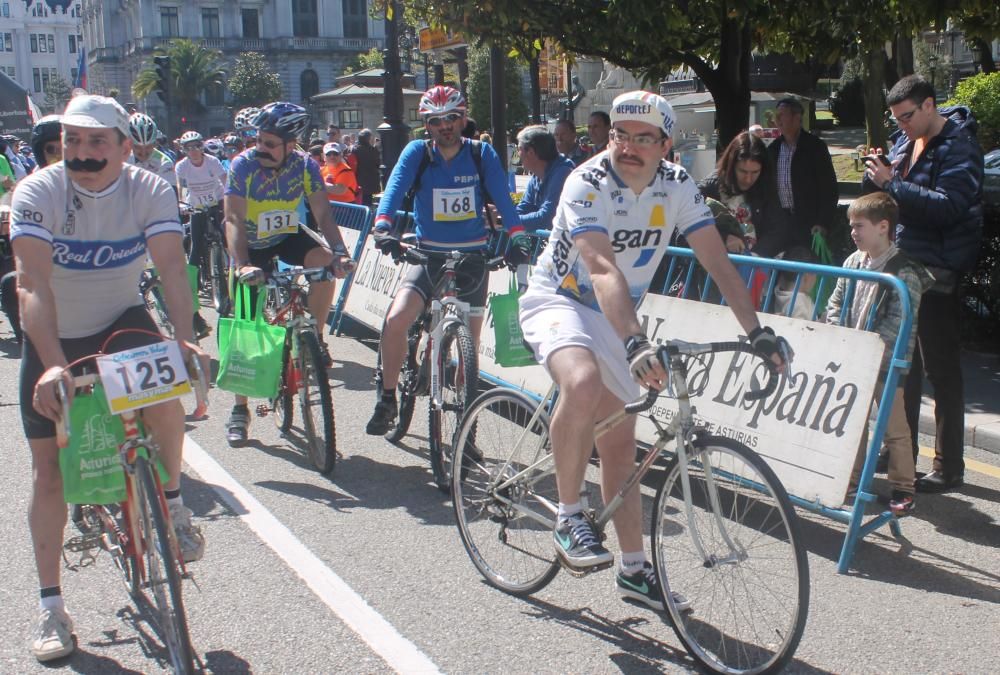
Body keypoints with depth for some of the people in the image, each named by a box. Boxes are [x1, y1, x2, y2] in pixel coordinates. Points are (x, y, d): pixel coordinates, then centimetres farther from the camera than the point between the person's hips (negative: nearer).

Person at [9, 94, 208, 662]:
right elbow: (34, 285, -32)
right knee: (49, 471, 0)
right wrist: (53, 364, -45)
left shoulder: (151, 191, -17)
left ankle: (174, 507, -6)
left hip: (121, 323, 0)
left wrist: (185, 340, -46)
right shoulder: (38, 193, -21)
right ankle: (52, 605, 13)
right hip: (52, 339, 0)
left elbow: (172, 266, -29)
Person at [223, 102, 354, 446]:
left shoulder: (305, 166, -18)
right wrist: (242, 265, -45)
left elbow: (322, 214, -22)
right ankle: (240, 409, 7)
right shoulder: (243, 165, -24)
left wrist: (339, 251, -39)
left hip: (288, 238, 2)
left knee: (326, 262, -31)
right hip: (252, 246, -1)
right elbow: (234, 220, -30)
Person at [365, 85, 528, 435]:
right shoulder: (417, 152, -3)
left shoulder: (482, 154, -3)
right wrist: (383, 226, -37)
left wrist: (517, 235, -30)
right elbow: (395, 188, -18)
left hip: (472, 256, 1)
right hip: (428, 255, 0)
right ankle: (387, 399, -3)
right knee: (395, 320, -23)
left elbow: (502, 197, -13)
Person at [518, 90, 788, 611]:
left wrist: (757, 333, -23)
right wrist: (636, 343, -52)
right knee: (584, 383, -37)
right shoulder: (587, 183, -26)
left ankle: (635, 570, 20)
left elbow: (717, 262, -12)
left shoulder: (676, 185, -10)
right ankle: (568, 520, -18)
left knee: (620, 446, 8)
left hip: (615, 317, 6)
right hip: (556, 301, -5)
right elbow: (603, 269, -39)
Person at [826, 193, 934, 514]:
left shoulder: (904, 271, -15)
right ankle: (852, 476, 28)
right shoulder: (853, 262, 4)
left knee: (894, 427, 3)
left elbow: (899, 321, -20)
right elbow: (835, 303, 9)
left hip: (886, 362, -6)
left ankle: (903, 488, 13)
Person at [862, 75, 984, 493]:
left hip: (938, 273, -8)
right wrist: (876, 174, -6)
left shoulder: (959, 147, -12)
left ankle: (949, 468, 6)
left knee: (941, 368, -2)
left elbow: (948, 207, -25)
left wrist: (893, 183, -25)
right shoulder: (904, 140, 10)